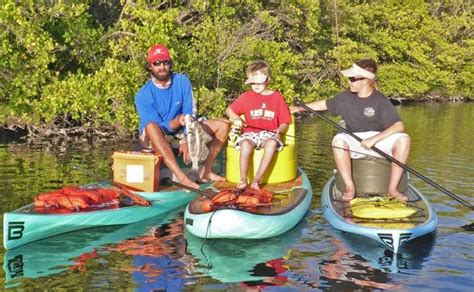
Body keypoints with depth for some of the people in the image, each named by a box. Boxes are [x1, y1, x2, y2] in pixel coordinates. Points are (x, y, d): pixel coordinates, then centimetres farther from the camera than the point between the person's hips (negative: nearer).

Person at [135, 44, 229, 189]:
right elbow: (160, 128, -21)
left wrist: (187, 140, -23)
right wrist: (177, 121, -41)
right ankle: (180, 176, -46)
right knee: (151, 127, -41)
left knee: (223, 125, -8)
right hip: (155, 138, -4)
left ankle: (205, 171, -13)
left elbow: (189, 115, -11)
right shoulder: (143, 95, -18)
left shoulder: (182, 81, -10)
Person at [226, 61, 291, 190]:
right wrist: (236, 119, 0)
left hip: (269, 134, 0)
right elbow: (229, 110, 21)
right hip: (251, 133, 1)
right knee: (245, 144, -36)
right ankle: (243, 179, -26)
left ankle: (256, 179, -34)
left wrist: (280, 130, -13)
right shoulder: (246, 96, 12)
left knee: (272, 143, -38)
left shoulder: (277, 97, 9)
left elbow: (284, 123, 9)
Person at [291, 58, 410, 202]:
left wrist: (374, 139, -26)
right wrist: (300, 108, 13)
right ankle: (349, 187, -26)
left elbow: (399, 126, -17)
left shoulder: (381, 101, -7)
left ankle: (393, 188, -23)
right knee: (338, 140, -33)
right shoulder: (346, 97, 4)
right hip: (354, 143, 1)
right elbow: (323, 104, 19)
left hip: (379, 141, -1)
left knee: (403, 139, -29)